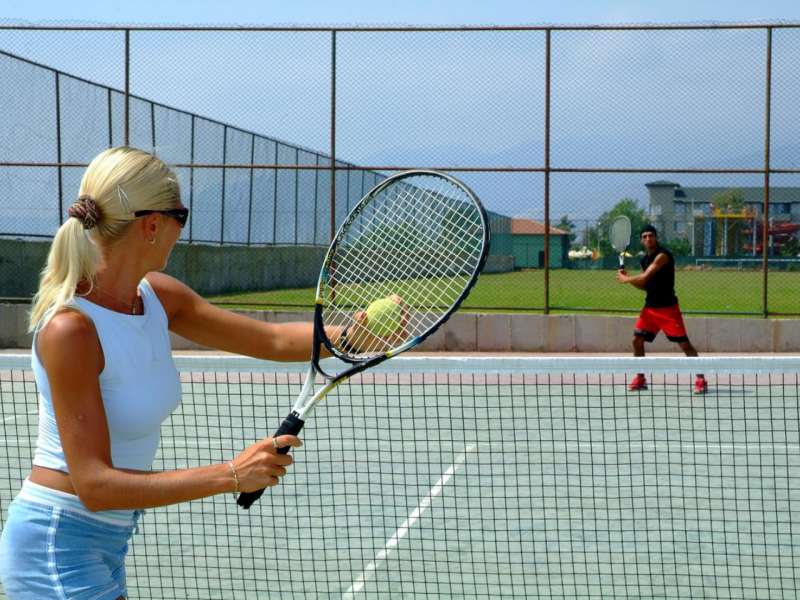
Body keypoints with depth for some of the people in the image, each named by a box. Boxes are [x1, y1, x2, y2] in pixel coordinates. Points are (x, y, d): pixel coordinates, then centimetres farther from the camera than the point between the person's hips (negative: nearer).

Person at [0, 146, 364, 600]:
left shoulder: (158, 296, 0)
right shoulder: (70, 329, -24)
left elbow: (274, 340, 11)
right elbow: (95, 486, -27)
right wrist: (231, 475, -28)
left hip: (107, 545, 8)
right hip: (57, 546, -8)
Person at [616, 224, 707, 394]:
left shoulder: (662, 255, -15)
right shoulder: (645, 259, 11)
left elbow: (645, 278, -20)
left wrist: (625, 279, -5)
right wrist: (628, 278, 2)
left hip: (667, 308, -8)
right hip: (650, 307, 8)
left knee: (684, 343, -8)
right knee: (637, 340, 3)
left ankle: (701, 379, -4)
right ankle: (640, 379, 15)